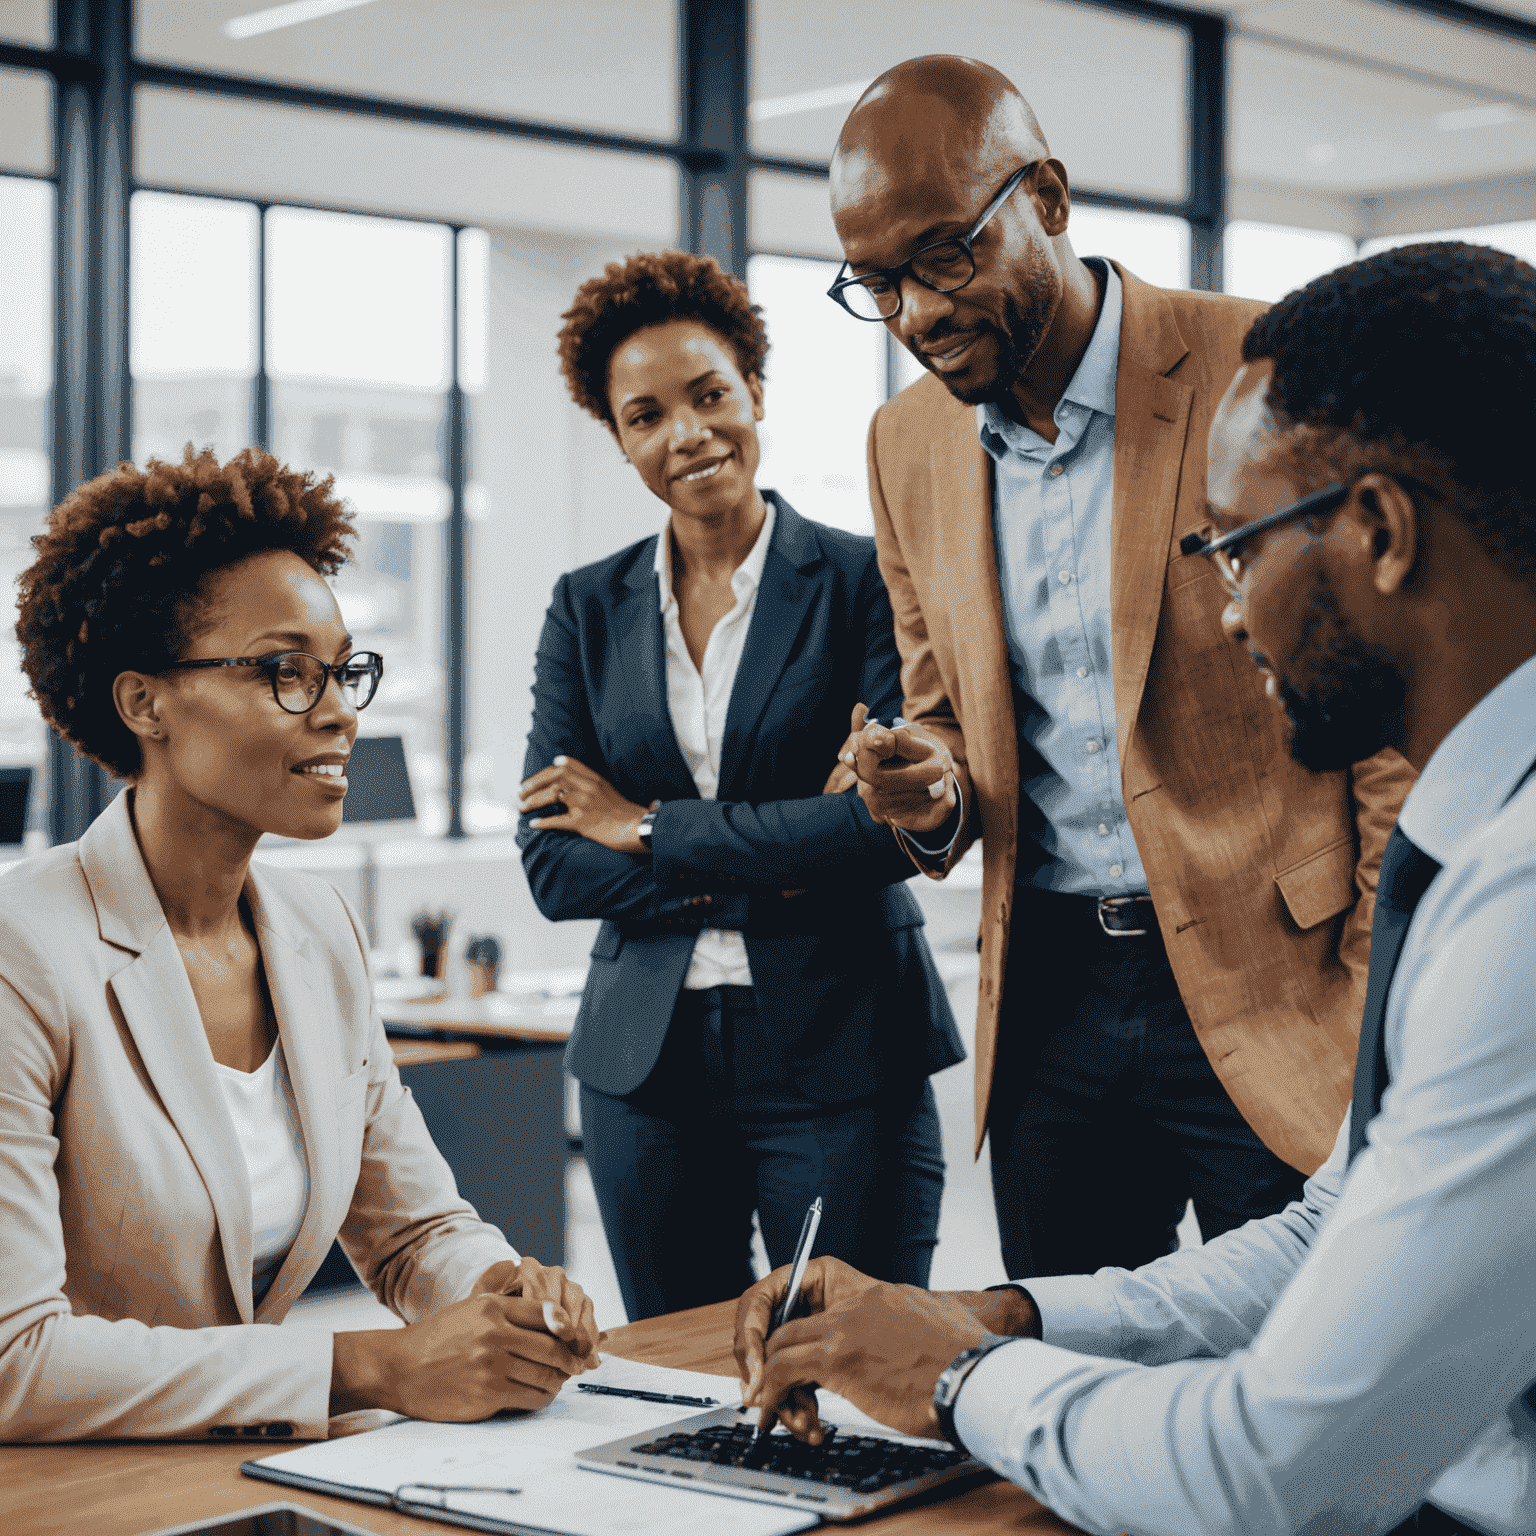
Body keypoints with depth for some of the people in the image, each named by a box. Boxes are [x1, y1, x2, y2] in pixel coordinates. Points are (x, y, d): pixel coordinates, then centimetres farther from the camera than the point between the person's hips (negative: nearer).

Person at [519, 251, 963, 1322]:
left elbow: (903, 819, -14)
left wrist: (654, 831, -9)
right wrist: (771, 862, -12)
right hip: (647, 1061, 4)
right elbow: (553, 864, 1)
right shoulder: (588, 610, 8)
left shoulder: (865, 580, -2)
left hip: (838, 1058, -3)